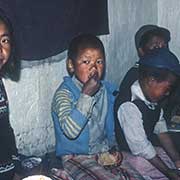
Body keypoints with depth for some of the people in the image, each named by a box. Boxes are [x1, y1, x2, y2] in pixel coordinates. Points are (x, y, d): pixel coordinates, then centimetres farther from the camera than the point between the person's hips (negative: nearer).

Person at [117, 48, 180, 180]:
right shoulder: (129, 106, -28)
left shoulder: (152, 99, -1)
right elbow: (140, 147, -25)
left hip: (150, 150, 8)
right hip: (133, 157, -8)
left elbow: (161, 131, 4)